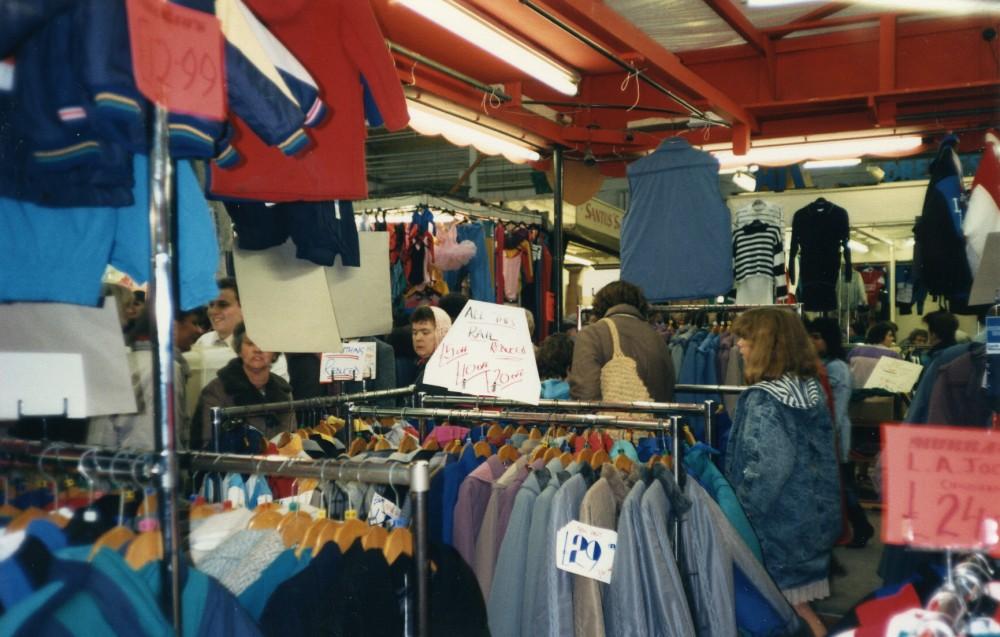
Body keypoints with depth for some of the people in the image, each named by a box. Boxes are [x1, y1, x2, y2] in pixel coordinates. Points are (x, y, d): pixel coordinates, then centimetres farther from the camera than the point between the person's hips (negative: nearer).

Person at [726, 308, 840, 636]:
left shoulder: (763, 399, -20)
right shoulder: (812, 389, 4)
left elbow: (769, 467, -24)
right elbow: (825, 454, 9)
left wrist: (740, 506, -12)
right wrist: (822, 501, 17)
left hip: (779, 519, -7)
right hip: (814, 513, 7)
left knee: (782, 600, 8)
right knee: (799, 595, 16)